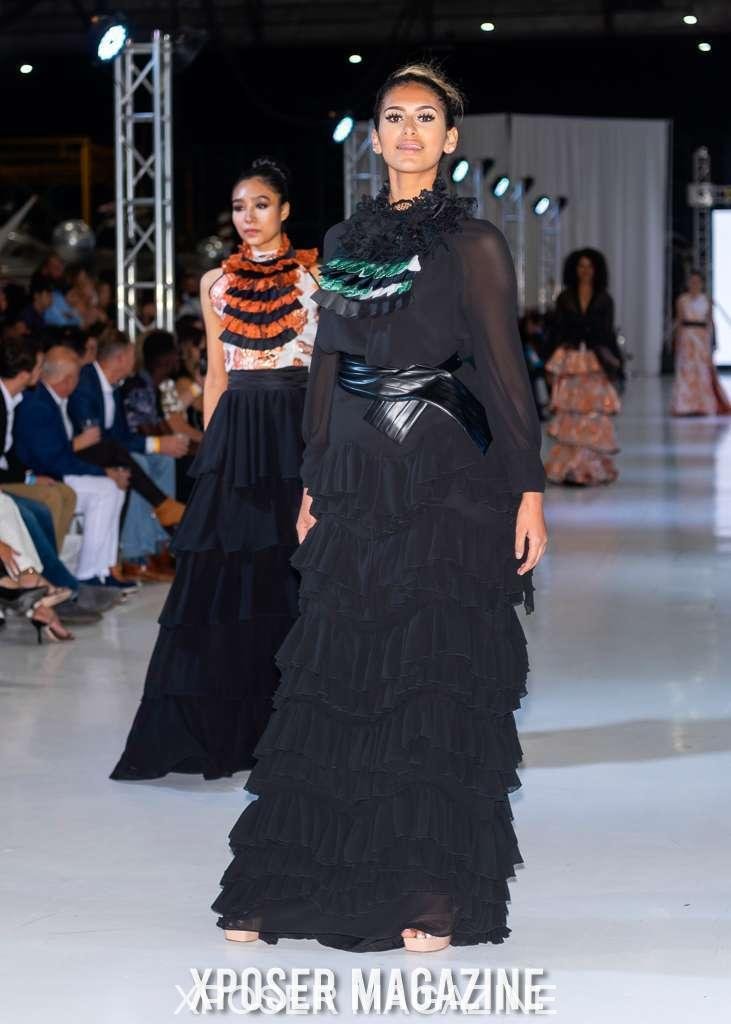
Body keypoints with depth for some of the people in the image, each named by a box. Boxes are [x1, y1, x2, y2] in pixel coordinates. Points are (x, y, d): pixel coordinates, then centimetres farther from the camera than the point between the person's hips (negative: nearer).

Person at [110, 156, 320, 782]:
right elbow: (216, 376, 15)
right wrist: (214, 446, 9)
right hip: (236, 432, 3)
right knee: (227, 575, -1)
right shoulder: (217, 283, 12)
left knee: (294, 575, -2)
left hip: (300, 430, -3)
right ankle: (223, 727, 5)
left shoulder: (317, 277, 3)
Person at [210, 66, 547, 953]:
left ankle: (434, 896, 7)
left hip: (446, 484, -5)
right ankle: (288, 886, 13)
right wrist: (313, 486, 13)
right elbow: (326, 369, 15)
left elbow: (504, 369, -6)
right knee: (334, 676, 6)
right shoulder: (346, 242, 13)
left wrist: (527, 488, -12)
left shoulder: (471, 243, -3)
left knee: (434, 680, -2)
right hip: (358, 484, 5)